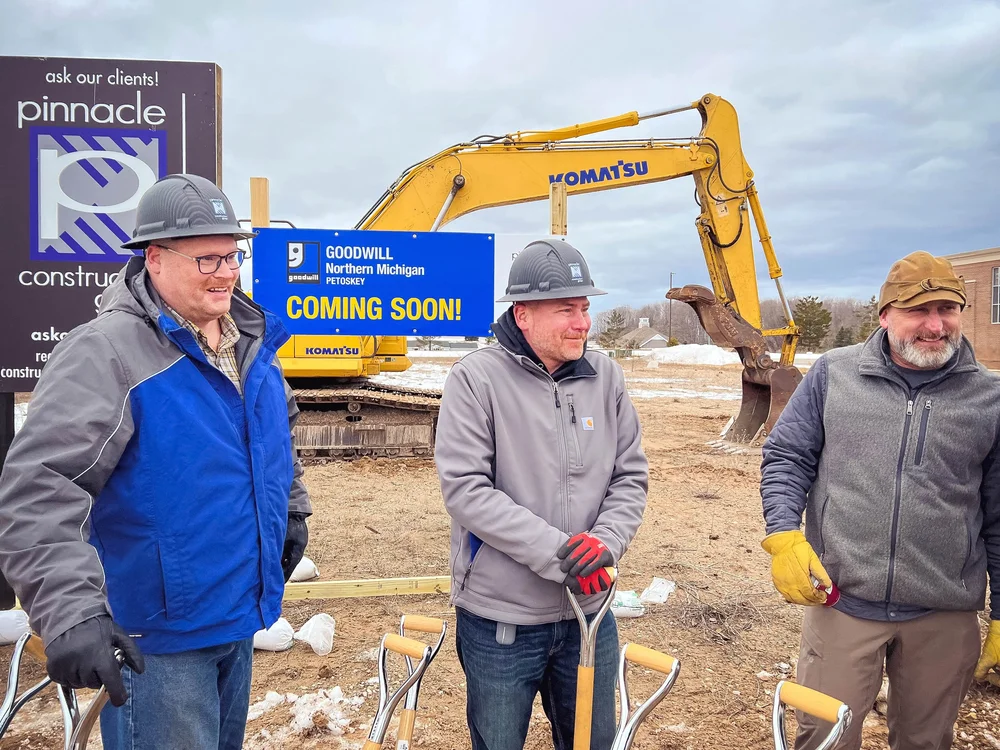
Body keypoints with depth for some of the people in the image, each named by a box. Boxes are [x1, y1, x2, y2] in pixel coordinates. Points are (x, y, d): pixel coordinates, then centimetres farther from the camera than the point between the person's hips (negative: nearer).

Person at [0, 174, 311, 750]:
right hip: (154, 638, -7)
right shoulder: (107, 351, -20)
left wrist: (292, 509, 23)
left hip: (240, 618, 7)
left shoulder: (252, 343, 4)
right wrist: (70, 611, -34)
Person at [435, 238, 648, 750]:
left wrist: (606, 541, -15)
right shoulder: (476, 378, -14)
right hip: (500, 617, -4)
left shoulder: (604, 376, -1)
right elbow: (465, 489, -19)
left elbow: (631, 477, 3)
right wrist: (557, 553, -24)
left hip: (589, 612, 4)